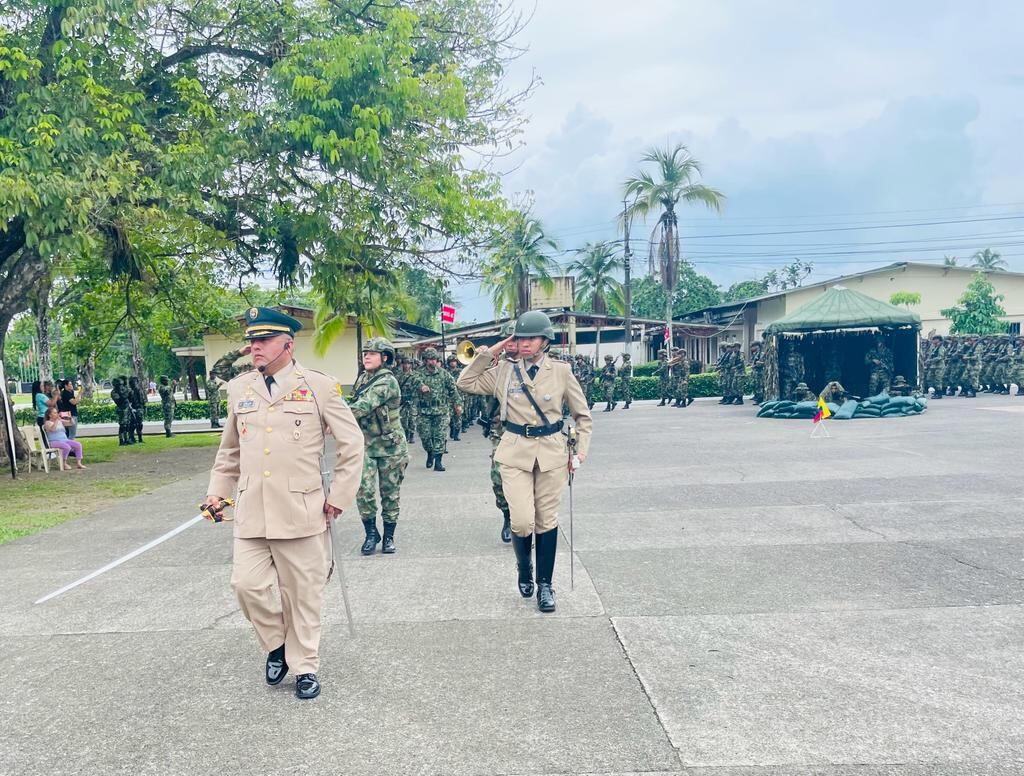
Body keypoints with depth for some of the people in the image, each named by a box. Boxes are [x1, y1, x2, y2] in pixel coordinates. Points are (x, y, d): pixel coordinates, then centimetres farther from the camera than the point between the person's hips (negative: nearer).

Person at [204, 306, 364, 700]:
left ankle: (305, 667, 24)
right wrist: (218, 490, 13)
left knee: (302, 593, 5)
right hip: (251, 513, 3)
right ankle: (277, 644, 25)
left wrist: (339, 497, -3)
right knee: (247, 584, -3)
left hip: (301, 513, -3)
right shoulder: (238, 388, 9)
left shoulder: (319, 386, -4)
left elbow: (352, 444, -1)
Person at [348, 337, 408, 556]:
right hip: (366, 444, 5)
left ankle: (389, 537, 19)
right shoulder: (362, 378, 7)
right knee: (363, 489, -9)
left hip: (390, 446, -5)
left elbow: (364, 406, -30)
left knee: (390, 494, 5)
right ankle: (371, 533, 8)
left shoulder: (387, 381, -17)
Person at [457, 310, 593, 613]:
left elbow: (583, 415, 8)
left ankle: (545, 585, 22)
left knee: (547, 521, 7)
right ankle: (524, 570, 22)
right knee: (522, 521, -9)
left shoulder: (561, 372, 0)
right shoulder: (504, 371, 2)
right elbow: (466, 383, 1)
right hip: (515, 454, 0)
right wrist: (488, 353, -3)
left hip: (551, 453, 0)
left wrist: (581, 450, 0)